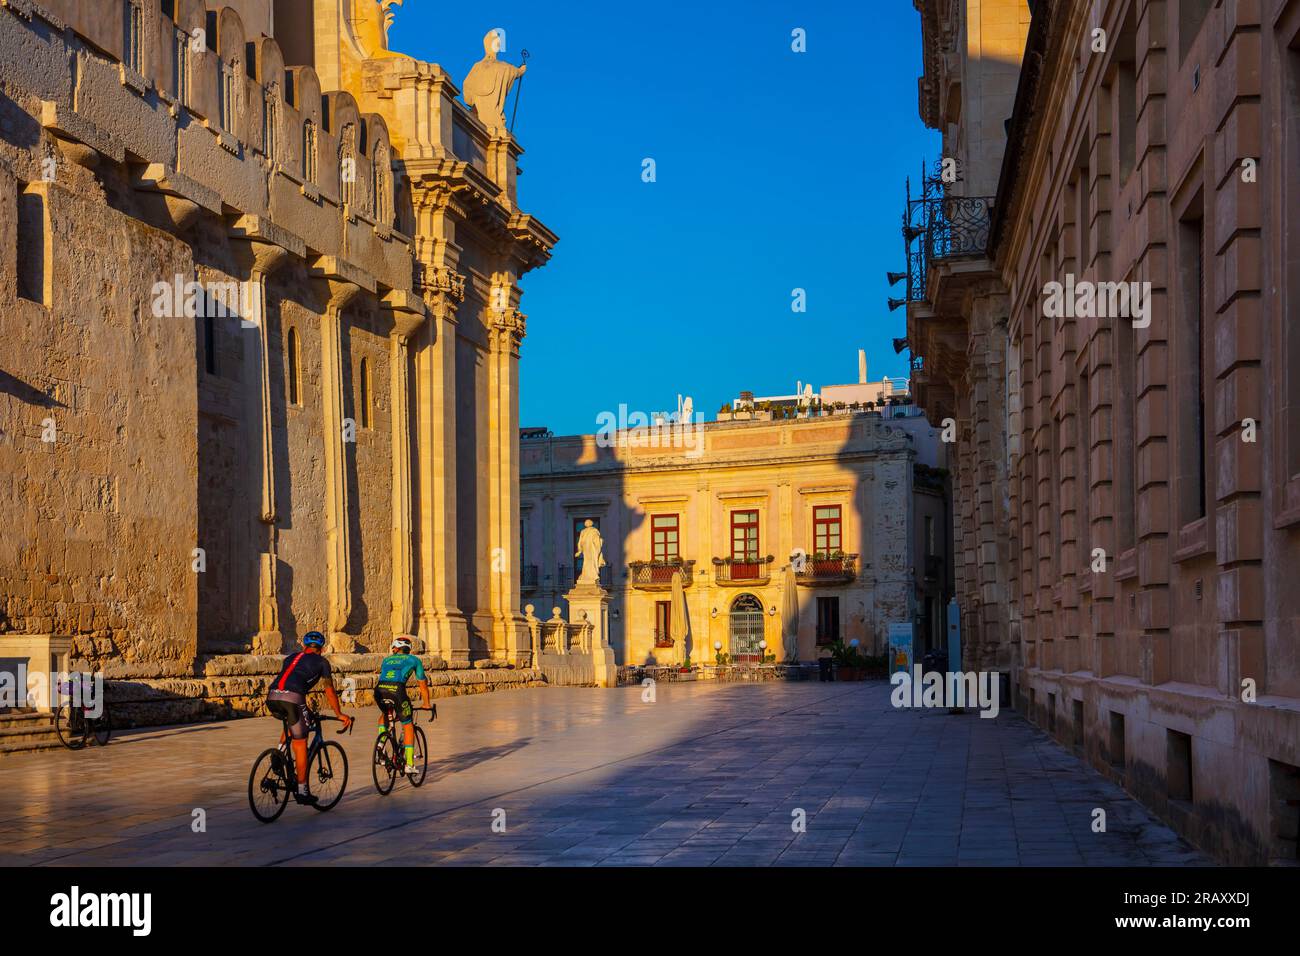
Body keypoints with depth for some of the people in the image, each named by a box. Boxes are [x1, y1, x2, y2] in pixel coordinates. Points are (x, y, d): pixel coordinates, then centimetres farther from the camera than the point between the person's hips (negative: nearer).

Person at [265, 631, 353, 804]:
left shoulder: (290, 658, 32)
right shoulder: (321, 662, 19)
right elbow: (329, 691, 20)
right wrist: (339, 714, 30)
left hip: (272, 698, 5)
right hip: (292, 698, -5)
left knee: (290, 723, 35)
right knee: (300, 743, 5)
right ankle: (302, 791, 7)